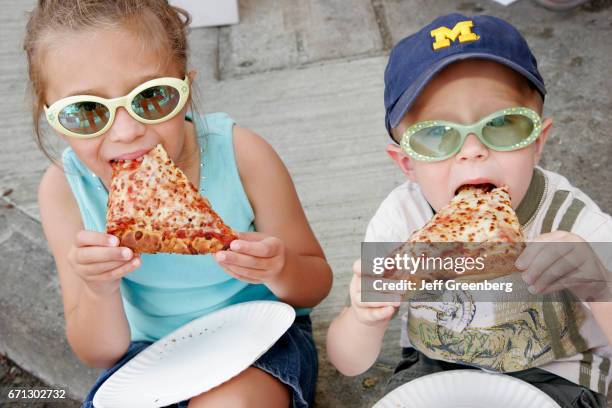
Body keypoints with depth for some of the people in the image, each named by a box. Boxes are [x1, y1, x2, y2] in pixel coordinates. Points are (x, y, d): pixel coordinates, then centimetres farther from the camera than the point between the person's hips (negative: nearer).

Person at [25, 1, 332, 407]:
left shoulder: (240, 154, -23)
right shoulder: (65, 189, -17)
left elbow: (317, 282, -10)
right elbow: (99, 354, -10)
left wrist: (278, 270, -33)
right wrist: (99, 291, -31)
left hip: (258, 333, 0)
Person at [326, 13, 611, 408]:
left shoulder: (570, 222, -23)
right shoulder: (401, 218, -18)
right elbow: (348, 363, -12)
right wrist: (364, 316, -35)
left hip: (550, 375, -1)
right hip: (433, 366, 2)